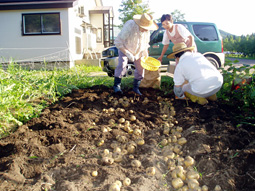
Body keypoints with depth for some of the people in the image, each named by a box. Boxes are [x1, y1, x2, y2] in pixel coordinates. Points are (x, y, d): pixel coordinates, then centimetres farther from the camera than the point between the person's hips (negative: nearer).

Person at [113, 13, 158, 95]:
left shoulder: (147, 31, -16)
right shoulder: (129, 27, -36)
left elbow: (145, 44, 3)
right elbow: (118, 42, -32)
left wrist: (146, 56, -3)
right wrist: (127, 53, -35)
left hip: (138, 51, 5)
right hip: (125, 49, -5)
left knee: (140, 68, 2)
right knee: (122, 65, -24)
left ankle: (135, 87, 18)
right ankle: (116, 85, -10)